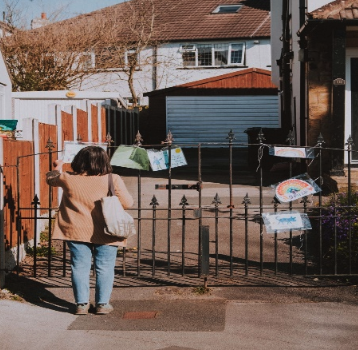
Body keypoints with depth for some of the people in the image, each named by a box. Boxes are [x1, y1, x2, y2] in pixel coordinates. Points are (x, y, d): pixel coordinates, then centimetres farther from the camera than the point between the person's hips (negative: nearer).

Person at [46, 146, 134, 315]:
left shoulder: (68, 179, -4)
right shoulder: (113, 180, -11)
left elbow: (51, 178, 16)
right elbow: (127, 203, -7)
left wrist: (57, 167, 38)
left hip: (76, 232, 2)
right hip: (105, 234, -1)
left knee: (80, 267, 10)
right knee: (104, 268, 9)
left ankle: (81, 304, 12)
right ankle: (102, 304, 12)